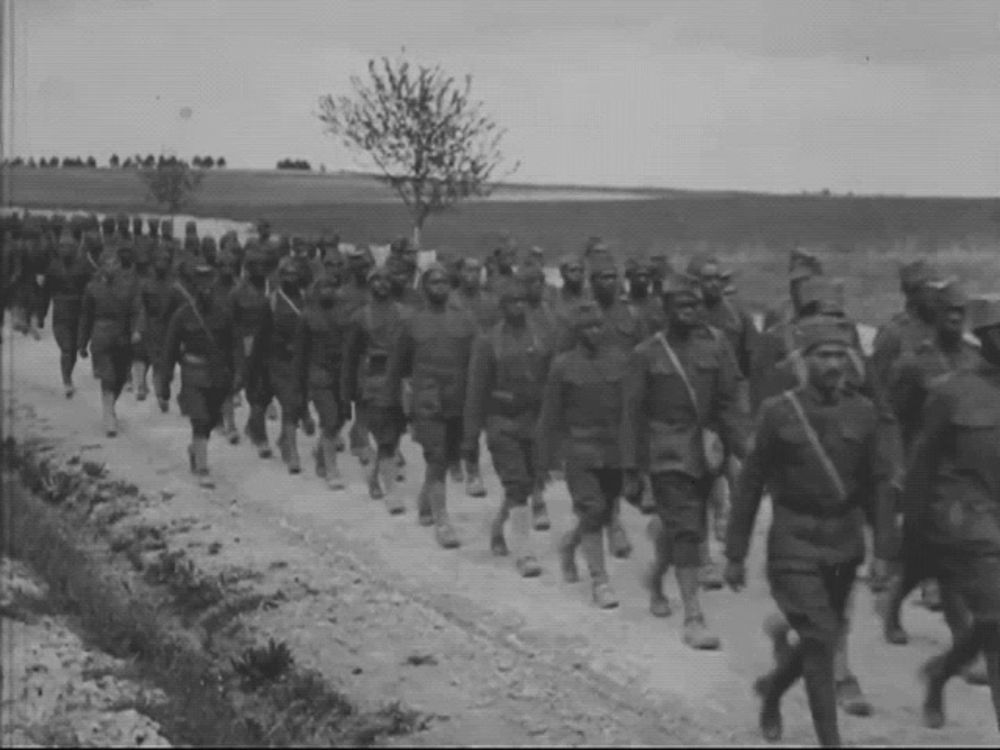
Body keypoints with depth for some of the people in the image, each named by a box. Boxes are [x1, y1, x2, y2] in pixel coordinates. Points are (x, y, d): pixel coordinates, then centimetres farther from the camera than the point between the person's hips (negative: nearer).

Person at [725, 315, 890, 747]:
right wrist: (735, 554, -2)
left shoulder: (862, 412, 1)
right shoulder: (779, 412, -8)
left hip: (845, 544, 4)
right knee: (820, 640, -10)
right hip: (795, 544, -4)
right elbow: (751, 485, -3)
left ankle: (772, 689, 43)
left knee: (822, 639, 15)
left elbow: (878, 484, 7)